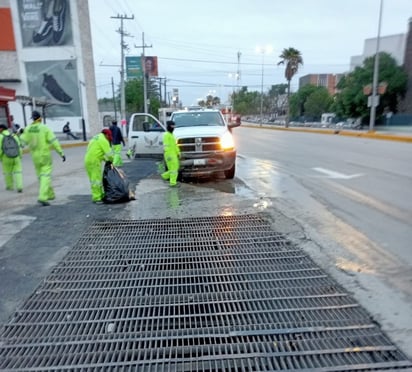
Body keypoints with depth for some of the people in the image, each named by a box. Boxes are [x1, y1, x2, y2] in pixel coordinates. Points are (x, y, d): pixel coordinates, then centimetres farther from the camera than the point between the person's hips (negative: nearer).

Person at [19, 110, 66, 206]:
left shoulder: (28, 129, 1)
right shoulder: (45, 128, -11)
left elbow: (23, 142, 7)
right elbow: (54, 142, -15)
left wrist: (21, 134, 26)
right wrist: (61, 153, -12)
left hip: (35, 156, 5)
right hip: (45, 155, -5)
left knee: (41, 176, 17)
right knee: (45, 176, -5)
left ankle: (50, 195, 27)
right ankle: (43, 197, -16)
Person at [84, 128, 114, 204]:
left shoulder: (96, 138, 22)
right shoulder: (103, 140, -8)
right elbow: (109, 153, -10)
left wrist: (105, 159, 15)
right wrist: (112, 160, 9)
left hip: (88, 160, 10)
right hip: (94, 162, -10)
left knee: (98, 178, 16)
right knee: (96, 180, -8)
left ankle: (100, 195, 24)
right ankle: (96, 198, -7)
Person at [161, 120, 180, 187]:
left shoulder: (171, 135, 19)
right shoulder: (166, 135, -11)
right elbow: (166, 146, -19)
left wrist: (178, 152, 20)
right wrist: (168, 155, -24)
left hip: (174, 154, 10)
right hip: (170, 154, -9)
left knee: (176, 168, 11)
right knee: (173, 168, -9)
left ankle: (165, 176, 25)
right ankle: (173, 183, -4)